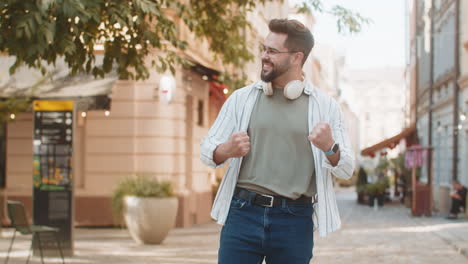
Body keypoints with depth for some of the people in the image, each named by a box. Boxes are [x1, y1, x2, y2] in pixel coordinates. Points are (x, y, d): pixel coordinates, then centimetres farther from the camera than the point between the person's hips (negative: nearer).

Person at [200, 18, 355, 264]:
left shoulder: (324, 106, 4)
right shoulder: (242, 98, 7)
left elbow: (346, 169, 3)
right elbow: (206, 148, 8)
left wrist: (330, 148, -19)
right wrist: (226, 151, -16)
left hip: (295, 221, 0)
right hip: (243, 213, 0)